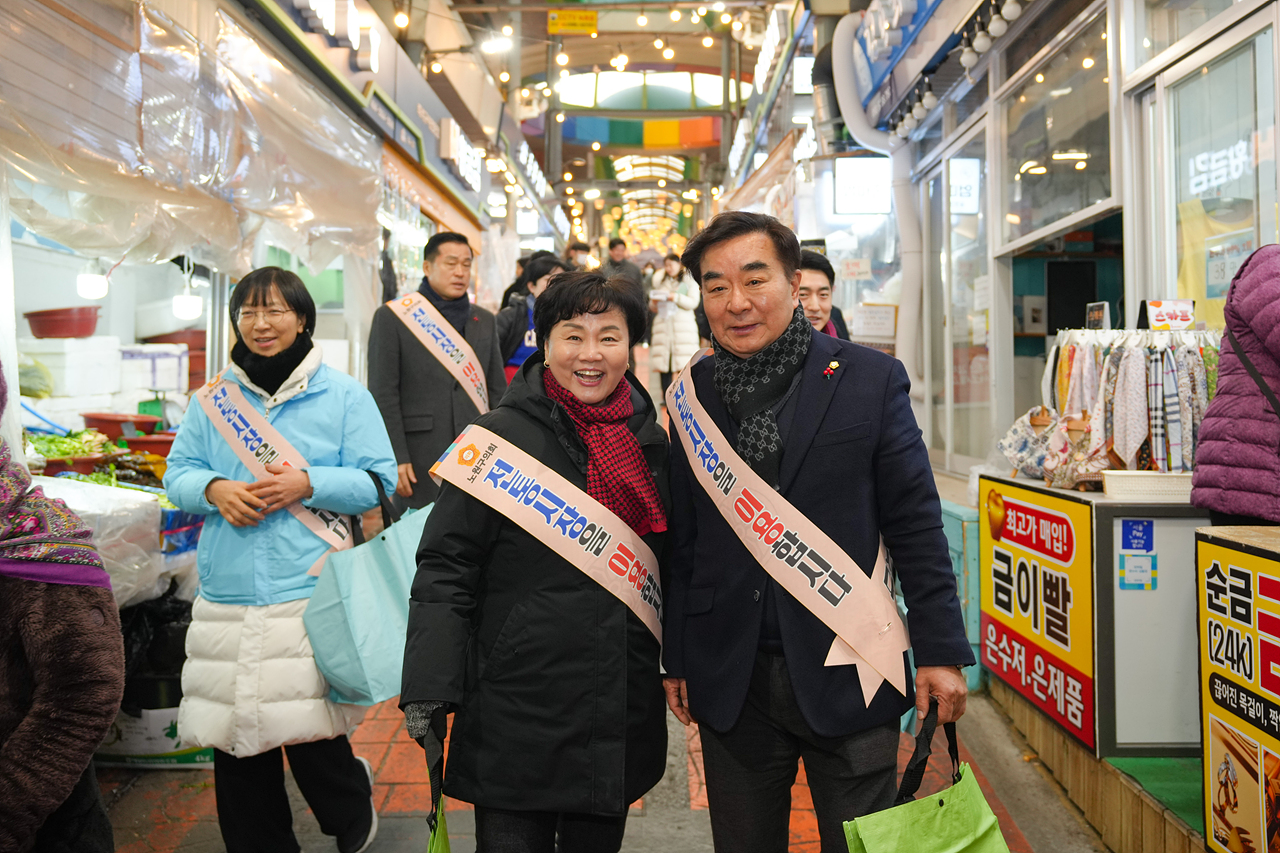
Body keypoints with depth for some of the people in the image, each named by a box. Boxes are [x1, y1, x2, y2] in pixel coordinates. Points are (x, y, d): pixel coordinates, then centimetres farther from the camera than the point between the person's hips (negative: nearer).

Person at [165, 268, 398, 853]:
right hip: (226, 599, 4)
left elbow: (378, 480, 0)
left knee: (310, 738, -3)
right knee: (235, 748, 8)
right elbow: (177, 472, 13)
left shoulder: (343, 396, 3)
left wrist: (306, 483, -14)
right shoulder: (212, 399, 12)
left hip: (311, 596, -3)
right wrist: (214, 490, -8)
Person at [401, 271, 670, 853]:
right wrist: (429, 689, -15)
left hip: (622, 715, 5)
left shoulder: (651, 443, 6)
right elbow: (446, 568, -10)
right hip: (517, 712, -4)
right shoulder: (500, 437, -10)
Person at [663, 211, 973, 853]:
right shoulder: (693, 394, 3)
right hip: (730, 681, 2)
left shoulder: (870, 379, -4)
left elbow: (914, 523, -2)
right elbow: (683, 539, 8)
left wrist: (940, 652, -4)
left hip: (846, 675, -2)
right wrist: (677, 658, 9)